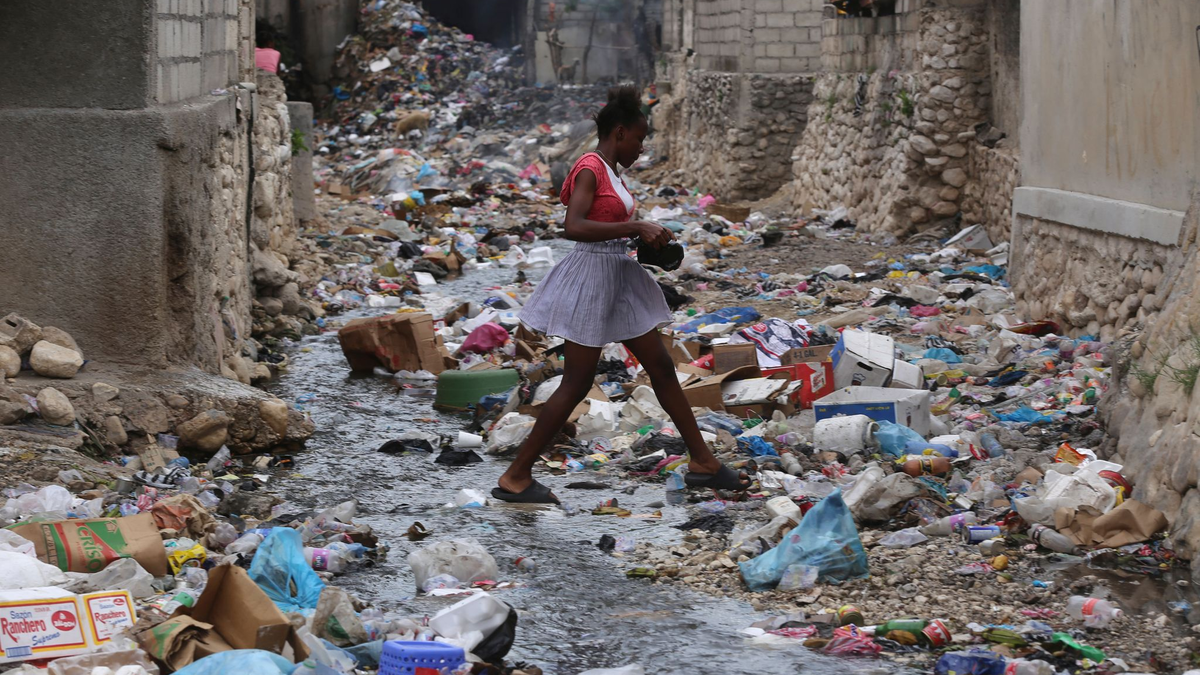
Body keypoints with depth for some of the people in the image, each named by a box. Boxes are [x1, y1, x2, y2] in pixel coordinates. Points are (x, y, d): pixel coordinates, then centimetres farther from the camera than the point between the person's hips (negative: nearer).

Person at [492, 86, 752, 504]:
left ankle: (701, 462, 21)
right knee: (577, 384, -5)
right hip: (592, 276, -10)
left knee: (661, 367, 12)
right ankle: (515, 477, 1)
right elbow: (574, 226, -29)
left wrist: (648, 238, 7)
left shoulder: (612, 173, 13)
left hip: (619, 279, 10)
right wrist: (636, 227, -28)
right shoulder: (590, 169, -15)